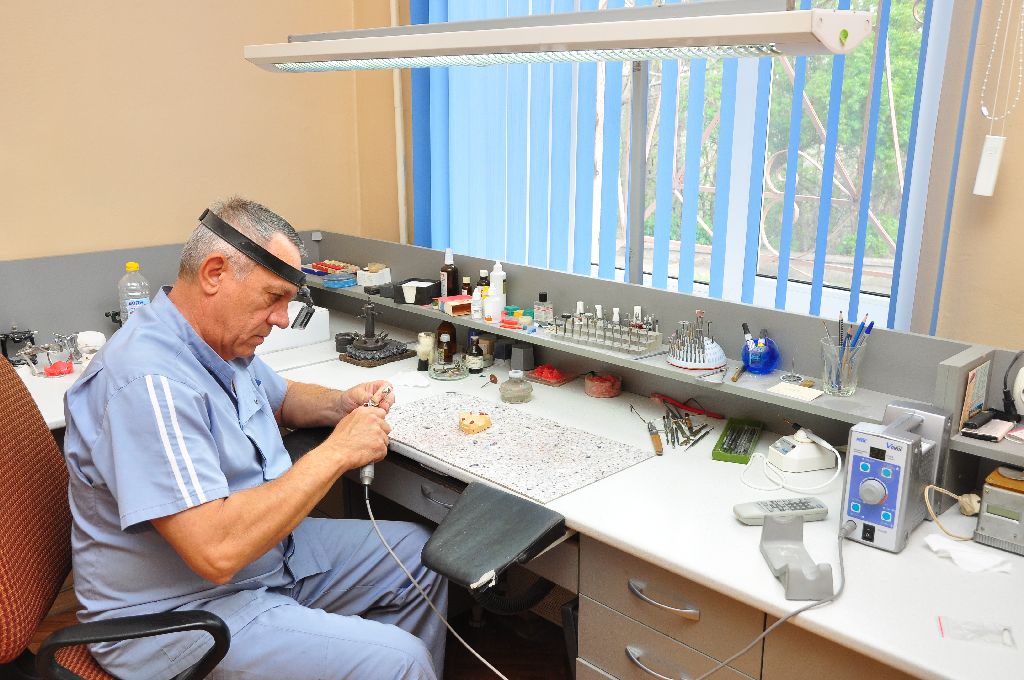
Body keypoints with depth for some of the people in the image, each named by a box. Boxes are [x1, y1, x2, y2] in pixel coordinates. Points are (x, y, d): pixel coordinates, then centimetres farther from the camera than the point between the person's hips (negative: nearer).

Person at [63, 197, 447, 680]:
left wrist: (344, 404, 1)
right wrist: (336, 453, -26)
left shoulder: (223, 341, 1)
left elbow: (281, 399, 22)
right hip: (181, 612, -9)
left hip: (265, 551, 10)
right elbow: (216, 551, -35)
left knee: (418, 552, 12)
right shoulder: (148, 380, -28)